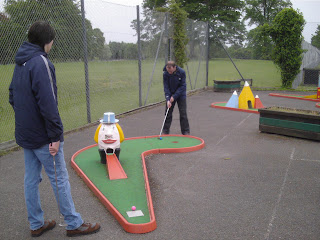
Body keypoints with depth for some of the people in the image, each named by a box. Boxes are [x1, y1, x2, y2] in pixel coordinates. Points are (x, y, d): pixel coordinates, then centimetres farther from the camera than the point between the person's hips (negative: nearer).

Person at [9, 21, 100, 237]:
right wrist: (55, 134, -21)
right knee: (60, 179, 1)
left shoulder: (21, 63, 12)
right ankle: (74, 224, 13)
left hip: (25, 134, 9)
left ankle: (36, 224, 27)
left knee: (31, 178, 14)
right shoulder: (41, 62, -17)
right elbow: (48, 103, -24)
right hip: (42, 136, -9)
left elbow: (13, 96, 19)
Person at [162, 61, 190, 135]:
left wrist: (174, 96, -23)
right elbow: (166, 87, -17)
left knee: (183, 113, -3)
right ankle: (165, 131, 12)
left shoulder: (182, 72, -21)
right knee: (168, 112, 1)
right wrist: (168, 99, -27)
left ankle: (186, 131, 7)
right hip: (170, 95, 2)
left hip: (181, 94, -1)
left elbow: (182, 86, -18)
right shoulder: (165, 74, -17)